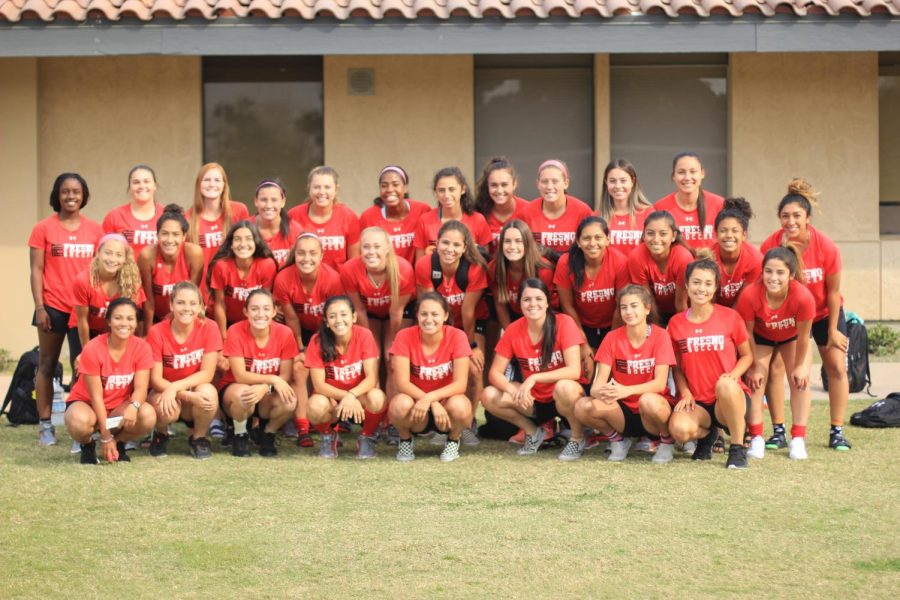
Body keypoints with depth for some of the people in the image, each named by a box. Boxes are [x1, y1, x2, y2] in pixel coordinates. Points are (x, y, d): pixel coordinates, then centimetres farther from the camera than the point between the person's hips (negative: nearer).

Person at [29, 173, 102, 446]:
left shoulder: (95, 229, 6)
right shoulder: (44, 228, -1)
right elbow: (37, 270, -2)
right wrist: (39, 307, -9)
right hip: (53, 307, -2)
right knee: (47, 365, 6)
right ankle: (45, 425, 9)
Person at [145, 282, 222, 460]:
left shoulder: (209, 328, -13)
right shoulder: (157, 332, -16)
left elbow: (207, 373, -15)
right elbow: (155, 378, -15)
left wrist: (175, 387, -30)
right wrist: (189, 396, -30)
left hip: (196, 389, 1)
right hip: (163, 391, -1)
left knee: (208, 392, -34)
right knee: (167, 407, -36)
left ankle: (198, 438, -3)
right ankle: (161, 435, 4)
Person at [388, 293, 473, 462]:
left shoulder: (457, 337, -14)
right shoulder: (404, 337, -14)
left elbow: (460, 384, -19)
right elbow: (402, 383, -19)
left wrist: (429, 398, -35)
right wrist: (434, 404, -31)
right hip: (416, 408, 0)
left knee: (460, 406, -35)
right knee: (401, 404, -34)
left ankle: (453, 440, 1)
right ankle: (405, 440, 1)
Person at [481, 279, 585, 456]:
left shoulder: (564, 323, -17)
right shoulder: (514, 330, -7)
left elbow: (574, 371, -24)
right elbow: (495, 373, -7)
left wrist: (534, 378, -31)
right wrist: (515, 392, -28)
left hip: (562, 399, -4)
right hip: (534, 400, 4)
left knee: (565, 387, -38)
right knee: (489, 396, -18)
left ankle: (577, 436, -8)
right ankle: (533, 432, 6)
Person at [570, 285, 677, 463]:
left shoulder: (660, 335, -9)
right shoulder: (612, 338, -1)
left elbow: (660, 383, -18)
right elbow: (599, 381, -9)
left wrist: (627, 390, -36)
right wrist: (599, 391, -35)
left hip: (654, 408, -3)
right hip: (623, 411, 3)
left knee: (649, 401, -39)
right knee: (583, 406, -26)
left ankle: (667, 441, -6)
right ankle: (617, 439, 4)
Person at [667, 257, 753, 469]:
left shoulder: (730, 317, 0)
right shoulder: (676, 323, 5)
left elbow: (747, 355, 7)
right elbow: (676, 366, 12)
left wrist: (732, 375, -14)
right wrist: (685, 393, -6)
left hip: (730, 399, -2)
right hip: (696, 402, 2)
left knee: (725, 385, -40)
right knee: (679, 429, -33)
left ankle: (738, 448, -18)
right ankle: (707, 434, 9)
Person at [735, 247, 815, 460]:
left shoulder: (803, 297, -42)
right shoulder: (750, 295, -41)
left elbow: (803, 336, -24)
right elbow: (747, 333, -23)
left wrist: (799, 365, -11)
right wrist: (754, 366, -13)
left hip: (792, 336, 0)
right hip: (762, 336, 0)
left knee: (801, 379, -6)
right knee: (756, 379, -8)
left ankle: (798, 440, 2)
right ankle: (756, 439, 1)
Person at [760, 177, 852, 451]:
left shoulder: (826, 247, -26)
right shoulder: (771, 245, -25)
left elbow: (833, 290, -15)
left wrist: (833, 329, -10)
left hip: (823, 312, 0)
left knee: (837, 366, -3)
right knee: (774, 367, -9)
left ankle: (837, 432, 7)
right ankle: (779, 431, 0)